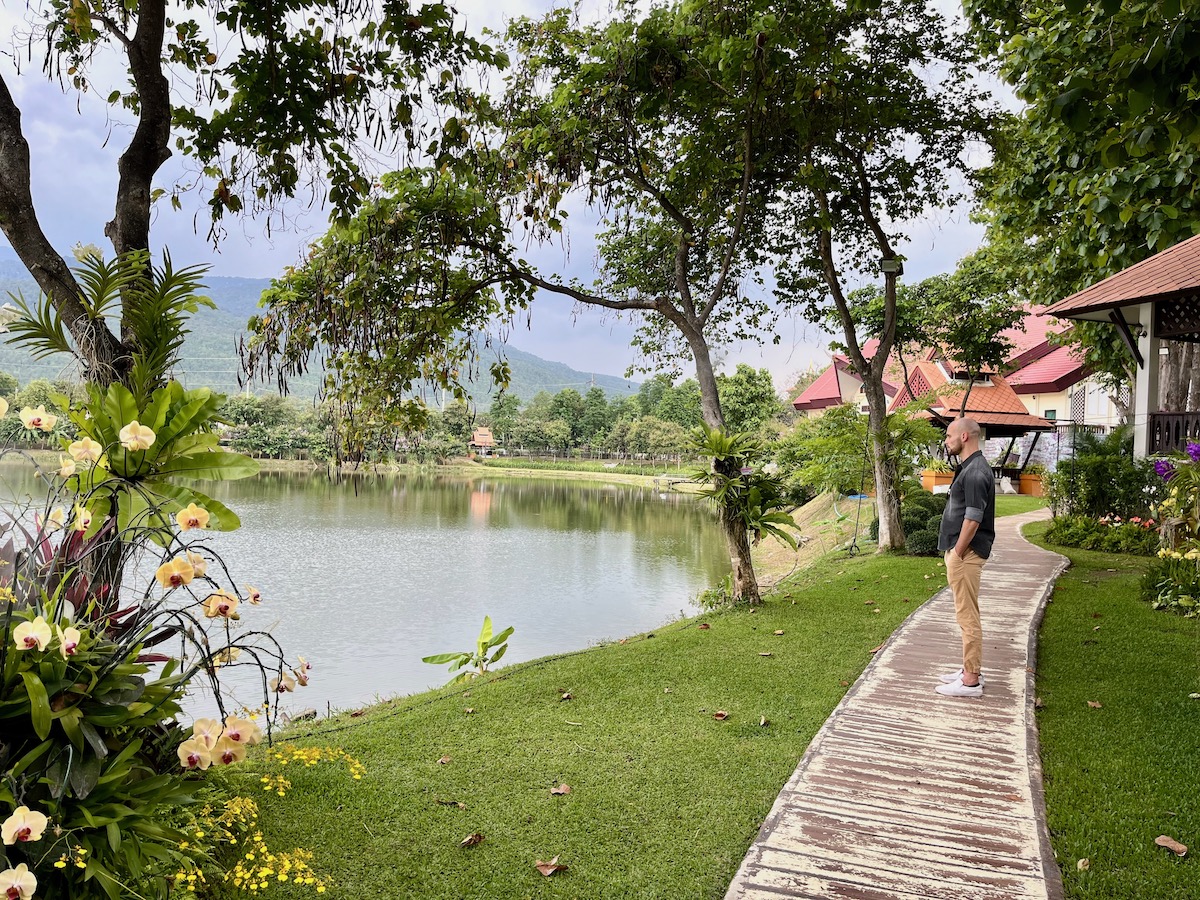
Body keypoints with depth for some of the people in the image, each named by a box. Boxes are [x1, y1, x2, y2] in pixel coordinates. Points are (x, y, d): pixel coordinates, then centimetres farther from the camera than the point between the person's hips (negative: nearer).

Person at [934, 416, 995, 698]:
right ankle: (971, 669, 26)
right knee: (966, 614, 17)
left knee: (967, 615, -4)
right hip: (962, 551, 11)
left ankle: (971, 681, 2)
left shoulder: (975, 472, -19)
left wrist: (957, 554, -17)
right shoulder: (969, 468, 14)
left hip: (966, 553, -11)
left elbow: (973, 519, -22)